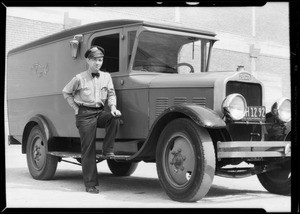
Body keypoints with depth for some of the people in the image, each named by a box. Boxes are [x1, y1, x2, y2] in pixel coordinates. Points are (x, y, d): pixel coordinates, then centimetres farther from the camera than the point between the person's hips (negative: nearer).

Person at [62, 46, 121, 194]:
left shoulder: (106, 76, 7)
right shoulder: (79, 78, -2)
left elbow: (111, 94, 13)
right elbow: (66, 92, 11)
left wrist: (113, 107, -6)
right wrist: (76, 108, 4)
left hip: (100, 112, 3)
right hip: (85, 114, -3)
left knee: (114, 119, -31)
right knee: (88, 149, -4)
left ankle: (107, 150, -12)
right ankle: (90, 184, 3)